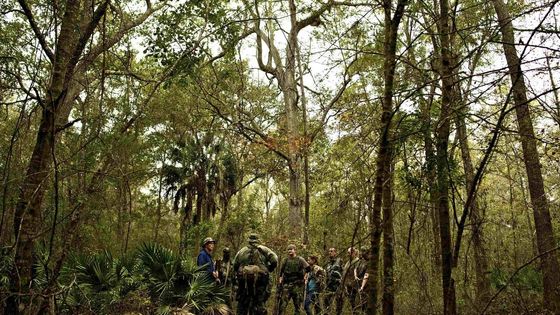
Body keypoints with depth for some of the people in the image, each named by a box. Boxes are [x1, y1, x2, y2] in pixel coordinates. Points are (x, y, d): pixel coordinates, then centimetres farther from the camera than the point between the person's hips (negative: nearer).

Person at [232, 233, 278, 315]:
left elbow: (235, 265, 12)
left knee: (242, 303, 14)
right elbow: (274, 260, -4)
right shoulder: (264, 249, 6)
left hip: (244, 280, 2)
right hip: (260, 280, -2)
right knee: (259, 304, 2)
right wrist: (268, 270, 11)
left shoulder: (242, 251, 13)